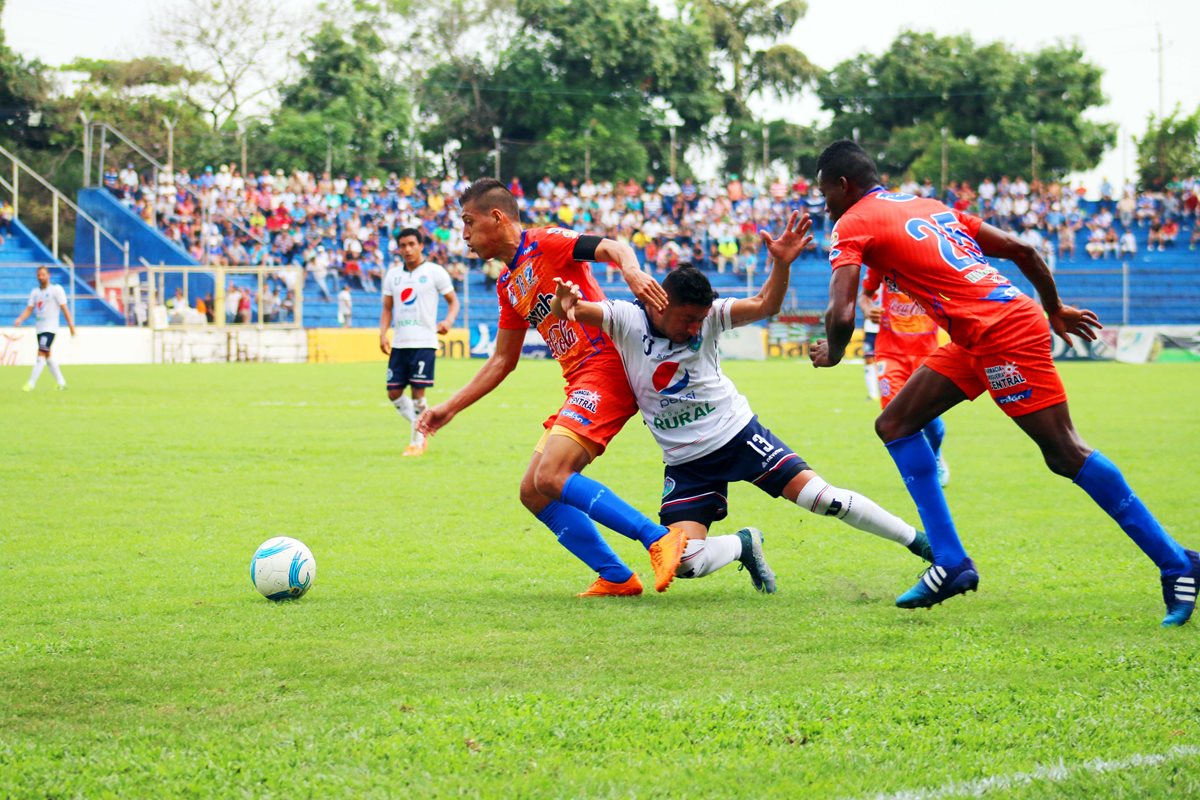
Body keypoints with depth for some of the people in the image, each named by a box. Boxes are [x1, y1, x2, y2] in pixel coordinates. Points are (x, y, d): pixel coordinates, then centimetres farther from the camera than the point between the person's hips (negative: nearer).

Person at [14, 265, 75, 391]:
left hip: (50, 328, -7)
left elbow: (64, 308, -6)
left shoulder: (56, 290, -5)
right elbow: (29, 309, 5)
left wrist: (71, 325, -7)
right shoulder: (35, 292, 11)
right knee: (48, 356, 11)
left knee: (41, 354, -15)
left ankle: (31, 384, -19)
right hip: (39, 328, 7)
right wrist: (19, 319, -13)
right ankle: (61, 383, 21)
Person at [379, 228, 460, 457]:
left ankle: (417, 441, 5)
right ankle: (422, 428, 23)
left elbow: (453, 301, 3)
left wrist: (448, 320, -17)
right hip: (399, 343, 5)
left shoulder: (435, 272, -1)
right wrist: (383, 334, 1)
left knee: (417, 392, -8)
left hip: (424, 342, -5)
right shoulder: (393, 275, 11)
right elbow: (387, 308, 17)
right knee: (394, 393, 2)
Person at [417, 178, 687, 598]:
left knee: (551, 477, -23)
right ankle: (616, 578, 1)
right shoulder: (507, 286, 22)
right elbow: (502, 361, 28)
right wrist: (449, 408, 25)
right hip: (580, 386, 10)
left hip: (606, 366, -10)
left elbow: (613, 248, -17)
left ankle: (661, 539, -23)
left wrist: (632, 271, -40)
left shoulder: (546, 242, -4)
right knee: (533, 493, 4)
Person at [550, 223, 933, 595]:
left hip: (738, 434, 0)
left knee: (820, 496, -11)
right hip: (686, 463, 0)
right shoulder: (626, 319, -14)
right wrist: (563, 301, -48)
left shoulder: (706, 315, -10)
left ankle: (918, 541, 6)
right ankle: (745, 544, 19)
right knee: (684, 563, -14)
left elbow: (764, 306, -14)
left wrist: (782, 264, -31)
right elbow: (567, 311, -23)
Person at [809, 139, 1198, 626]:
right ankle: (950, 564, 9)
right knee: (895, 425, 11)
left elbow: (841, 315, -15)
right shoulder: (931, 206, 21)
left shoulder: (852, 225, -2)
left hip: (1005, 336, -9)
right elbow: (1020, 249, 19)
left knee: (1065, 453, -7)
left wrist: (833, 353, 6)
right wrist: (1055, 310, 30)